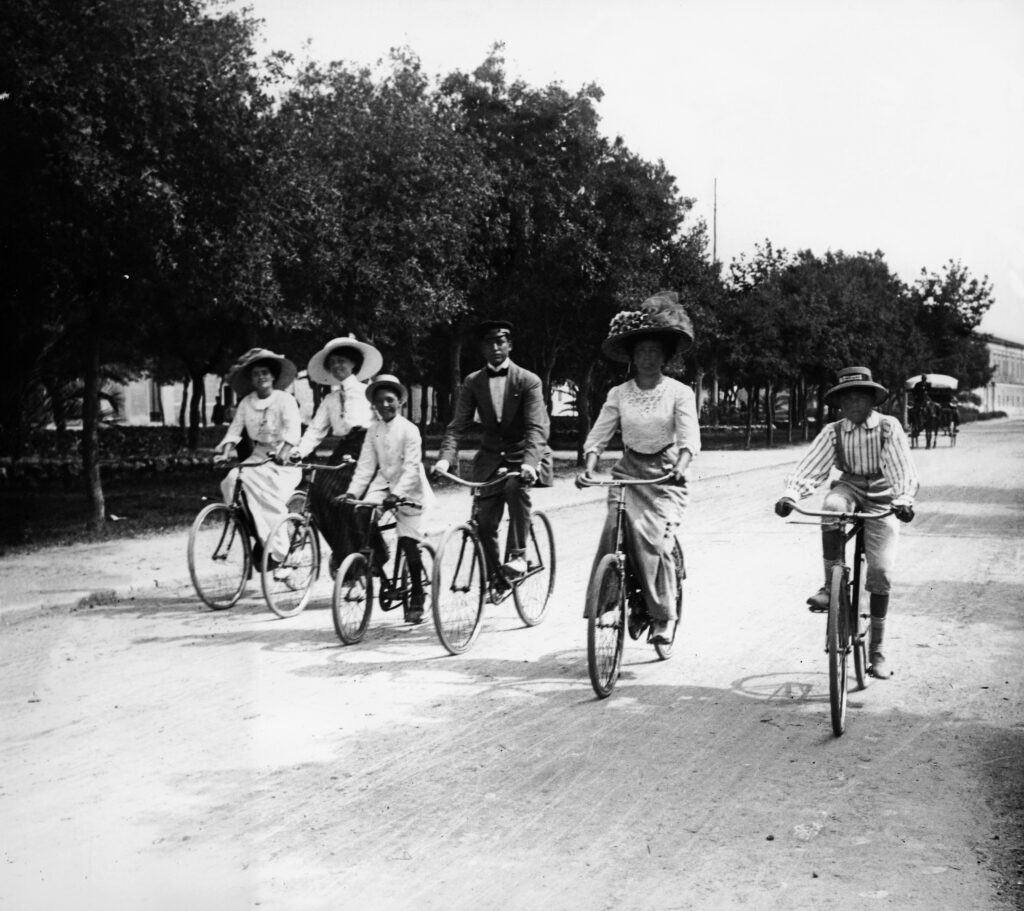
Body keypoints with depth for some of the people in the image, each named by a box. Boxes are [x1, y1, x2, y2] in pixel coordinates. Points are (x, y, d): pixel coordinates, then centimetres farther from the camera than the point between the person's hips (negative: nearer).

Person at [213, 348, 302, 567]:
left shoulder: (285, 399, -5)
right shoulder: (246, 403, 7)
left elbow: (293, 428, -19)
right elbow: (235, 429, 2)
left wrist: (284, 451, -37)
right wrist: (225, 449, -18)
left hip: (283, 460, -4)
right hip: (258, 456, 4)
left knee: (267, 493, -27)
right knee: (232, 481, -22)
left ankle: (276, 548, -17)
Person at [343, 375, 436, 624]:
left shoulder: (409, 430, -13)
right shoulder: (373, 430, 2)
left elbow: (411, 468, -20)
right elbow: (365, 465, 0)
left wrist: (396, 493, -32)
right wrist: (352, 492, -12)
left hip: (408, 490, -5)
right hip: (383, 483, 5)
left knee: (408, 542, -8)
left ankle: (417, 597, 6)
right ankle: (376, 559, 3)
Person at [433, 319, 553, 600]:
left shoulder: (528, 381, -8)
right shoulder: (473, 383, 2)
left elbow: (537, 427, -17)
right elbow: (458, 425, -2)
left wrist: (530, 462, -35)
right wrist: (445, 458, -21)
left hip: (523, 455, -3)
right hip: (491, 458, 4)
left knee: (516, 485, -35)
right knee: (485, 522, -3)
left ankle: (518, 556, -27)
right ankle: (496, 577, 17)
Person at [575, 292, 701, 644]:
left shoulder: (679, 393, -3)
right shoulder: (619, 394, 5)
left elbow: (689, 436, -14)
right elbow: (599, 434, 0)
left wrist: (680, 467, -32)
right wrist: (589, 467, -18)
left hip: (665, 474, -2)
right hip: (628, 471, 3)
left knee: (654, 539, -18)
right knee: (615, 533, -17)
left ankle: (664, 615, -3)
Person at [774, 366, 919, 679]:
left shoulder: (888, 427, -11)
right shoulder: (833, 432, -5)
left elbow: (904, 470, -20)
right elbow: (809, 467, -13)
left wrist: (904, 500, -40)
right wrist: (790, 495, -32)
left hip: (881, 501, -2)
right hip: (849, 489, 2)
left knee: (880, 572, -10)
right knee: (832, 505, -35)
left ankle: (876, 651, 4)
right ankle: (829, 587, -26)